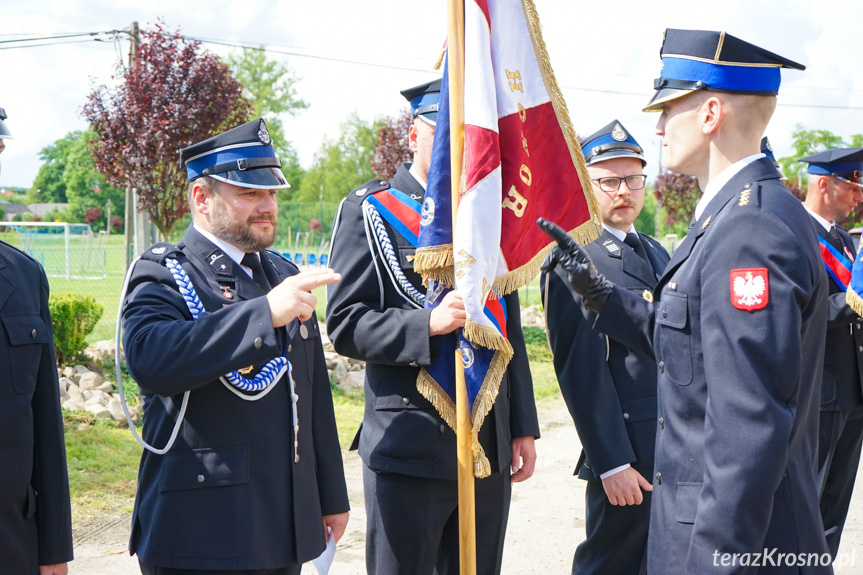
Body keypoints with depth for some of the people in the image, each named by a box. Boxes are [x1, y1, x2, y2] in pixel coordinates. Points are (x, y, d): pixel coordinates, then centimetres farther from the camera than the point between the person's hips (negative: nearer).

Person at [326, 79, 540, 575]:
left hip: (491, 448, 5)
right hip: (409, 448, -5)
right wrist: (427, 323, -23)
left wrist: (524, 427, 13)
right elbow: (346, 324, -8)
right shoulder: (369, 211, -1)